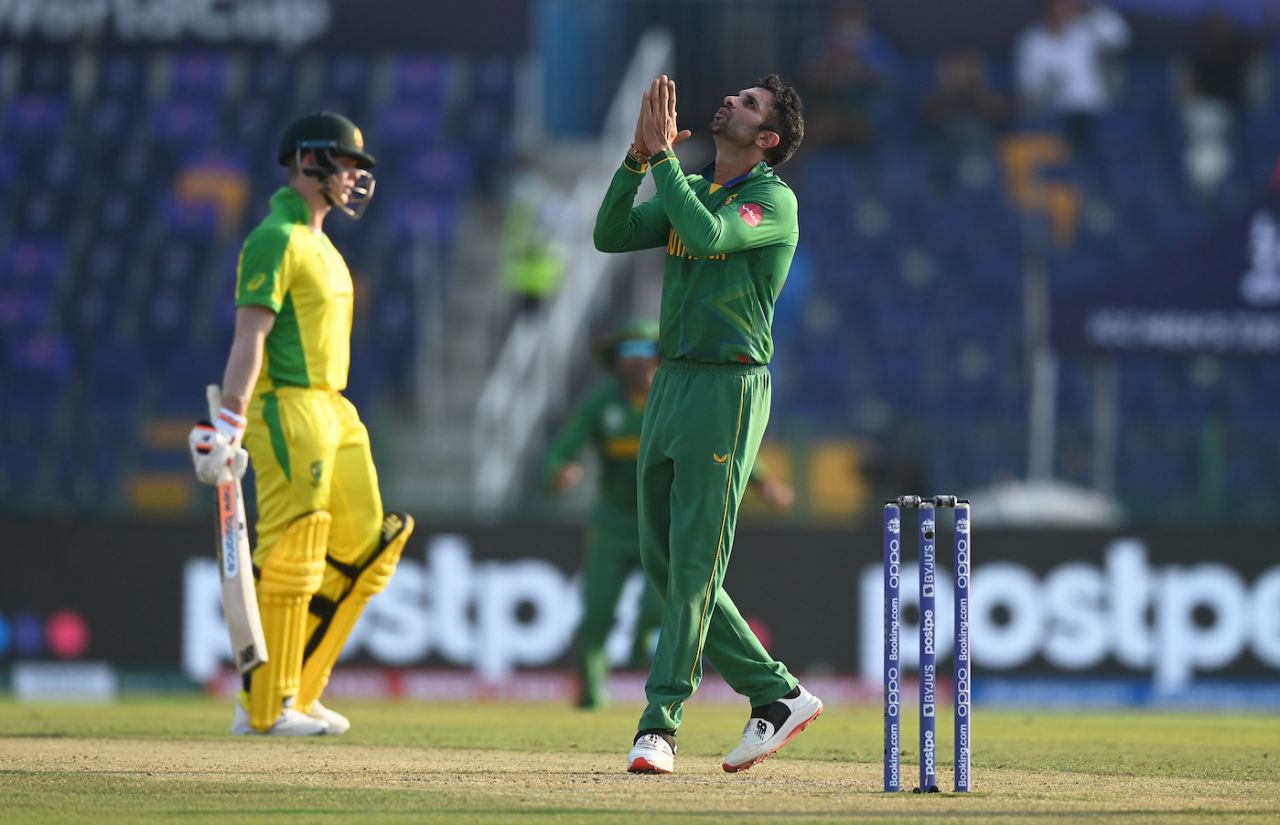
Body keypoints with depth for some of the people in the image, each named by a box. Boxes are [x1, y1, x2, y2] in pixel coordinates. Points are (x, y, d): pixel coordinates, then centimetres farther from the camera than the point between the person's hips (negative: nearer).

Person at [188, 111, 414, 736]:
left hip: (334, 410, 10)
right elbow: (250, 336, -18)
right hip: (287, 407, -10)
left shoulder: (320, 244, 21)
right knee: (291, 556, -11)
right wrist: (230, 422, -26)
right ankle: (265, 707, -6)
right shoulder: (275, 240, -9)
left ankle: (296, 693, 12)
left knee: (363, 551, 8)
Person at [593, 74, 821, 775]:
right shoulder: (688, 190, 17)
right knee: (664, 564, 8)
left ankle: (659, 723, -8)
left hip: (728, 390, -8)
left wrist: (663, 152, -19)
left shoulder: (773, 201, -7)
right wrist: (638, 158, -6)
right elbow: (611, 235, 5)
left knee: (694, 562, -9)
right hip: (670, 382, 8)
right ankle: (776, 693, 15)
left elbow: (706, 235, -25)